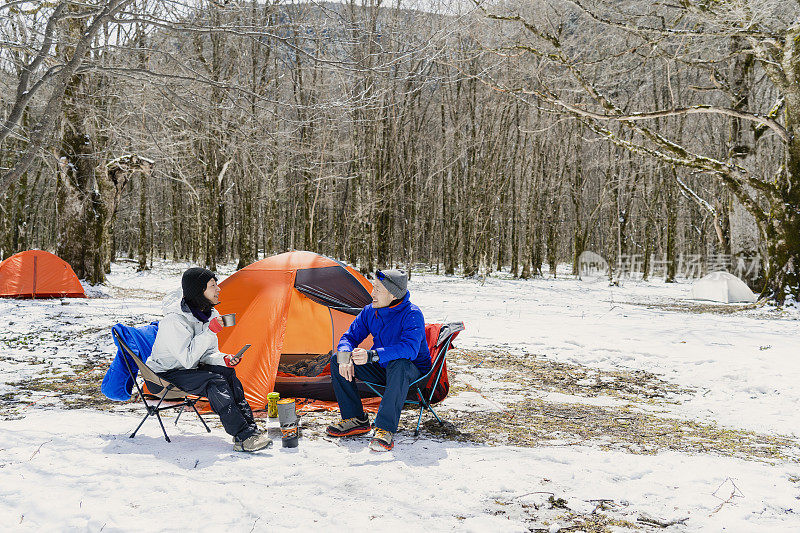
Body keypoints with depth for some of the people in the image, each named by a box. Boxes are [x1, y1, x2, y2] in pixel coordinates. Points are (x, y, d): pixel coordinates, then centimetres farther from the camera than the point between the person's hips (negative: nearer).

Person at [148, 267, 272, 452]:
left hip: (186, 367, 8)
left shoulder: (209, 314, -1)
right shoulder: (174, 320, -27)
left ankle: (249, 427, -18)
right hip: (165, 374, -8)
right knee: (214, 382, -28)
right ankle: (244, 437, -31)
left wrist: (223, 359, -16)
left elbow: (208, 354, 6)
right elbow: (188, 360, -30)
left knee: (227, 372, -16)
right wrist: (209, 332, -33)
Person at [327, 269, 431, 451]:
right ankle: (356, 420, -4)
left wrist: (372, 355, -49)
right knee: (337, 360, -8)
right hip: (381, 368, 7)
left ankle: (385, 429, -37)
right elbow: (350, 337, 2)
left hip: (411, 370, -6)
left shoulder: (412, 314, -25)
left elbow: (410, 348, -40)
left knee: (399, 365, -42)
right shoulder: (370, 311, -4)